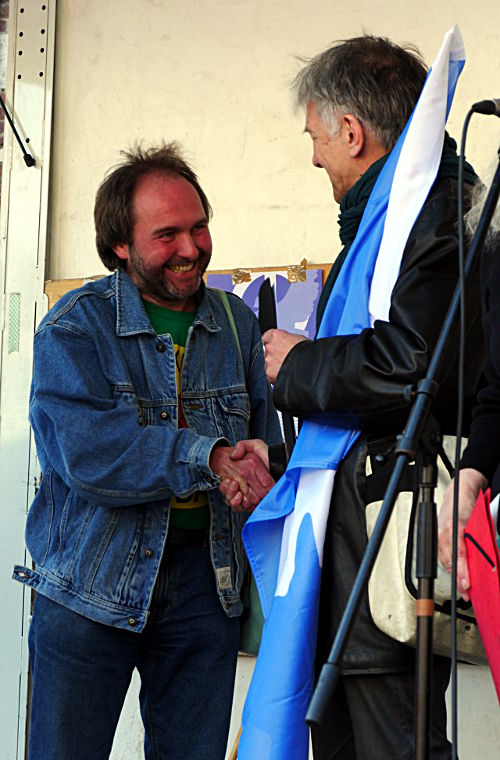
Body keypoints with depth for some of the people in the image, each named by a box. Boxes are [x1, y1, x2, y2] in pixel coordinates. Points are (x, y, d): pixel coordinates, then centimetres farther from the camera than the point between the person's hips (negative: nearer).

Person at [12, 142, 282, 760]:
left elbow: (264, 443, 14)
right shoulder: (76, 325, -6)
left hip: (205, 581, 4)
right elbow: (81, 447, -21)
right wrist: (209, 458, -26)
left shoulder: (237, 323, 9)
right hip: (91, 582, -3)